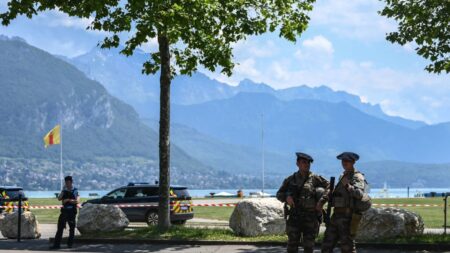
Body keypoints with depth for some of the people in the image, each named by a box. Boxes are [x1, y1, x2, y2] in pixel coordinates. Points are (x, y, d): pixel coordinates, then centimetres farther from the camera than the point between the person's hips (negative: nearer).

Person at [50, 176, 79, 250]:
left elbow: (77, 201, -12)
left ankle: (70, 243, 13)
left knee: (72, 228, 4)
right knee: (60, 227, -3)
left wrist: (68, 200, -18)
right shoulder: (64, 191, 10)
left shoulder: (75, 191, -2)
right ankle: (57, 244, -4)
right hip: (64, 210, 3)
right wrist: (63, 191, -11)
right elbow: (59, 198, -3)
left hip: (72, 211, -3)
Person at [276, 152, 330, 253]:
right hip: (294, 217, 1)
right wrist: (286, 197, -8)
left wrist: (322, 200, -9)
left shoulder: (315, 179, 2)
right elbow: (279, 194, 13)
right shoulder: (290, 180, 8)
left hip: (310, 217, -1)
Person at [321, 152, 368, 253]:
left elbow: (359, 194, -24)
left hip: (347, 216, -8)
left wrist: (348, 185, -38)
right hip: (336, 214, 8)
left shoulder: (358, 177, -7)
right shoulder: (342, 176, 19)